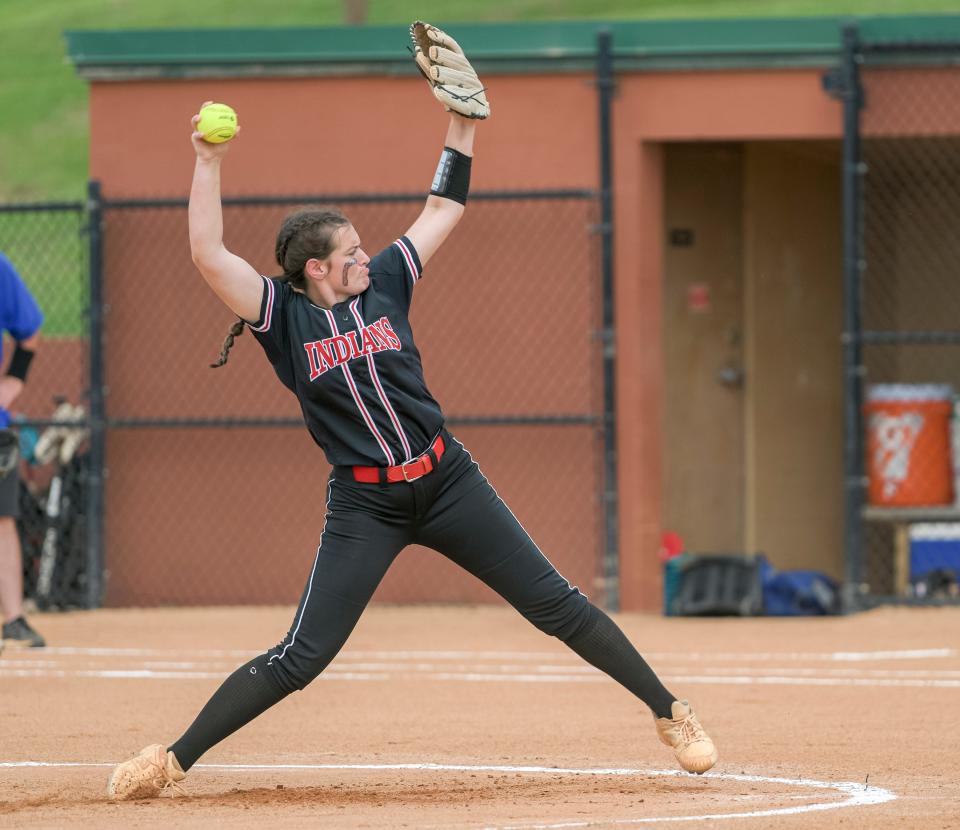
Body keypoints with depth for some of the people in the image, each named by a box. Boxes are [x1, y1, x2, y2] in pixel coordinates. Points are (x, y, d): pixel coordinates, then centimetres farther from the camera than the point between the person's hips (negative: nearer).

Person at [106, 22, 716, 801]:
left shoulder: (384, 283, 5)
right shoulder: (283, 316, -5)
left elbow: (445, 210, 14)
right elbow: (209, 256, -19)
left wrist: (463, 122, 7)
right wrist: (208, 165, -23)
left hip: (446, 481, 3)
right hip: (364, 504, -3)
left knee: (555, 604, 4)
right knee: (301, 657, -6)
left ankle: (670, 712, 13)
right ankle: (172, 760, 3)